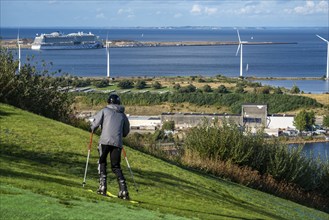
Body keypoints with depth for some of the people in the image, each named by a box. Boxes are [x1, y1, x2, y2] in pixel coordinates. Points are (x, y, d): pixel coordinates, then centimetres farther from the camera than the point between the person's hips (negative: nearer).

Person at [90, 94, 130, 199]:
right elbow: (126, 131, 23)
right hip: (118, 143, 3)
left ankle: (102, 187, 0)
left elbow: (95, 122, 0)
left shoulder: (105, 110, 6)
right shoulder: (123, 115, 17)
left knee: (102, 163, 13)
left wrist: (92, 129, 21)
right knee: (116, 166, 9)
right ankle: (123, 190, -3)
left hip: (105, 141, -3)